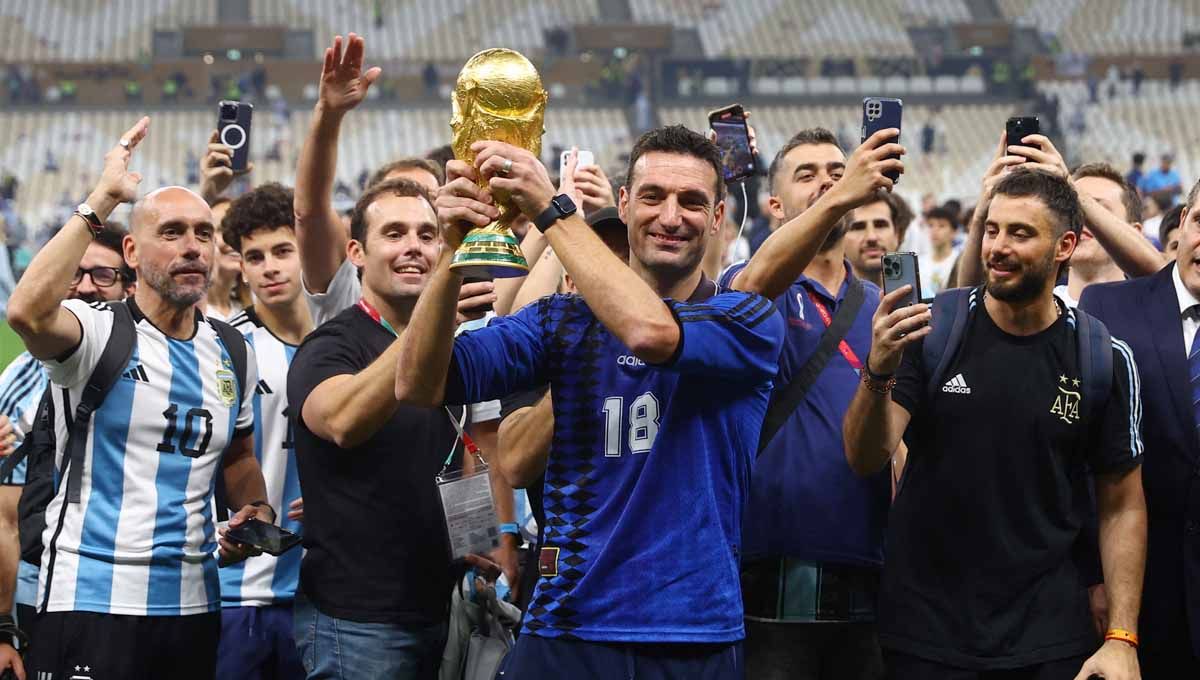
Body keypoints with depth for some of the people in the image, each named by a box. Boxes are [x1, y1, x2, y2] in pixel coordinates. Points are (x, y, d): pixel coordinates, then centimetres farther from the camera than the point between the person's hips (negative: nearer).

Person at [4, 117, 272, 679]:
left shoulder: (232, 354, 11)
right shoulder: (96, 332, -7)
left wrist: (254, 510, 5)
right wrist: (102, 200, -24)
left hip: (193, 606, 6)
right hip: (89, 604, -6)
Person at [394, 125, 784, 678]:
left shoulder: (749, 322, -2)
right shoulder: (562, 321, 7)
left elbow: (650, 332, -24)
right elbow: (418, 385, -5)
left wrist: (551, 208, -21)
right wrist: (453, 252, -19)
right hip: (565, 632, 2)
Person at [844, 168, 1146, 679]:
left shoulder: (1105, 358, -3)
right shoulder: (932, 329, -5)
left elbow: (1122, 505, 1)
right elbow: (867, 459, -11)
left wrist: (1122, 638, -6)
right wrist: (878, 373, -29)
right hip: (924, 623, 0)